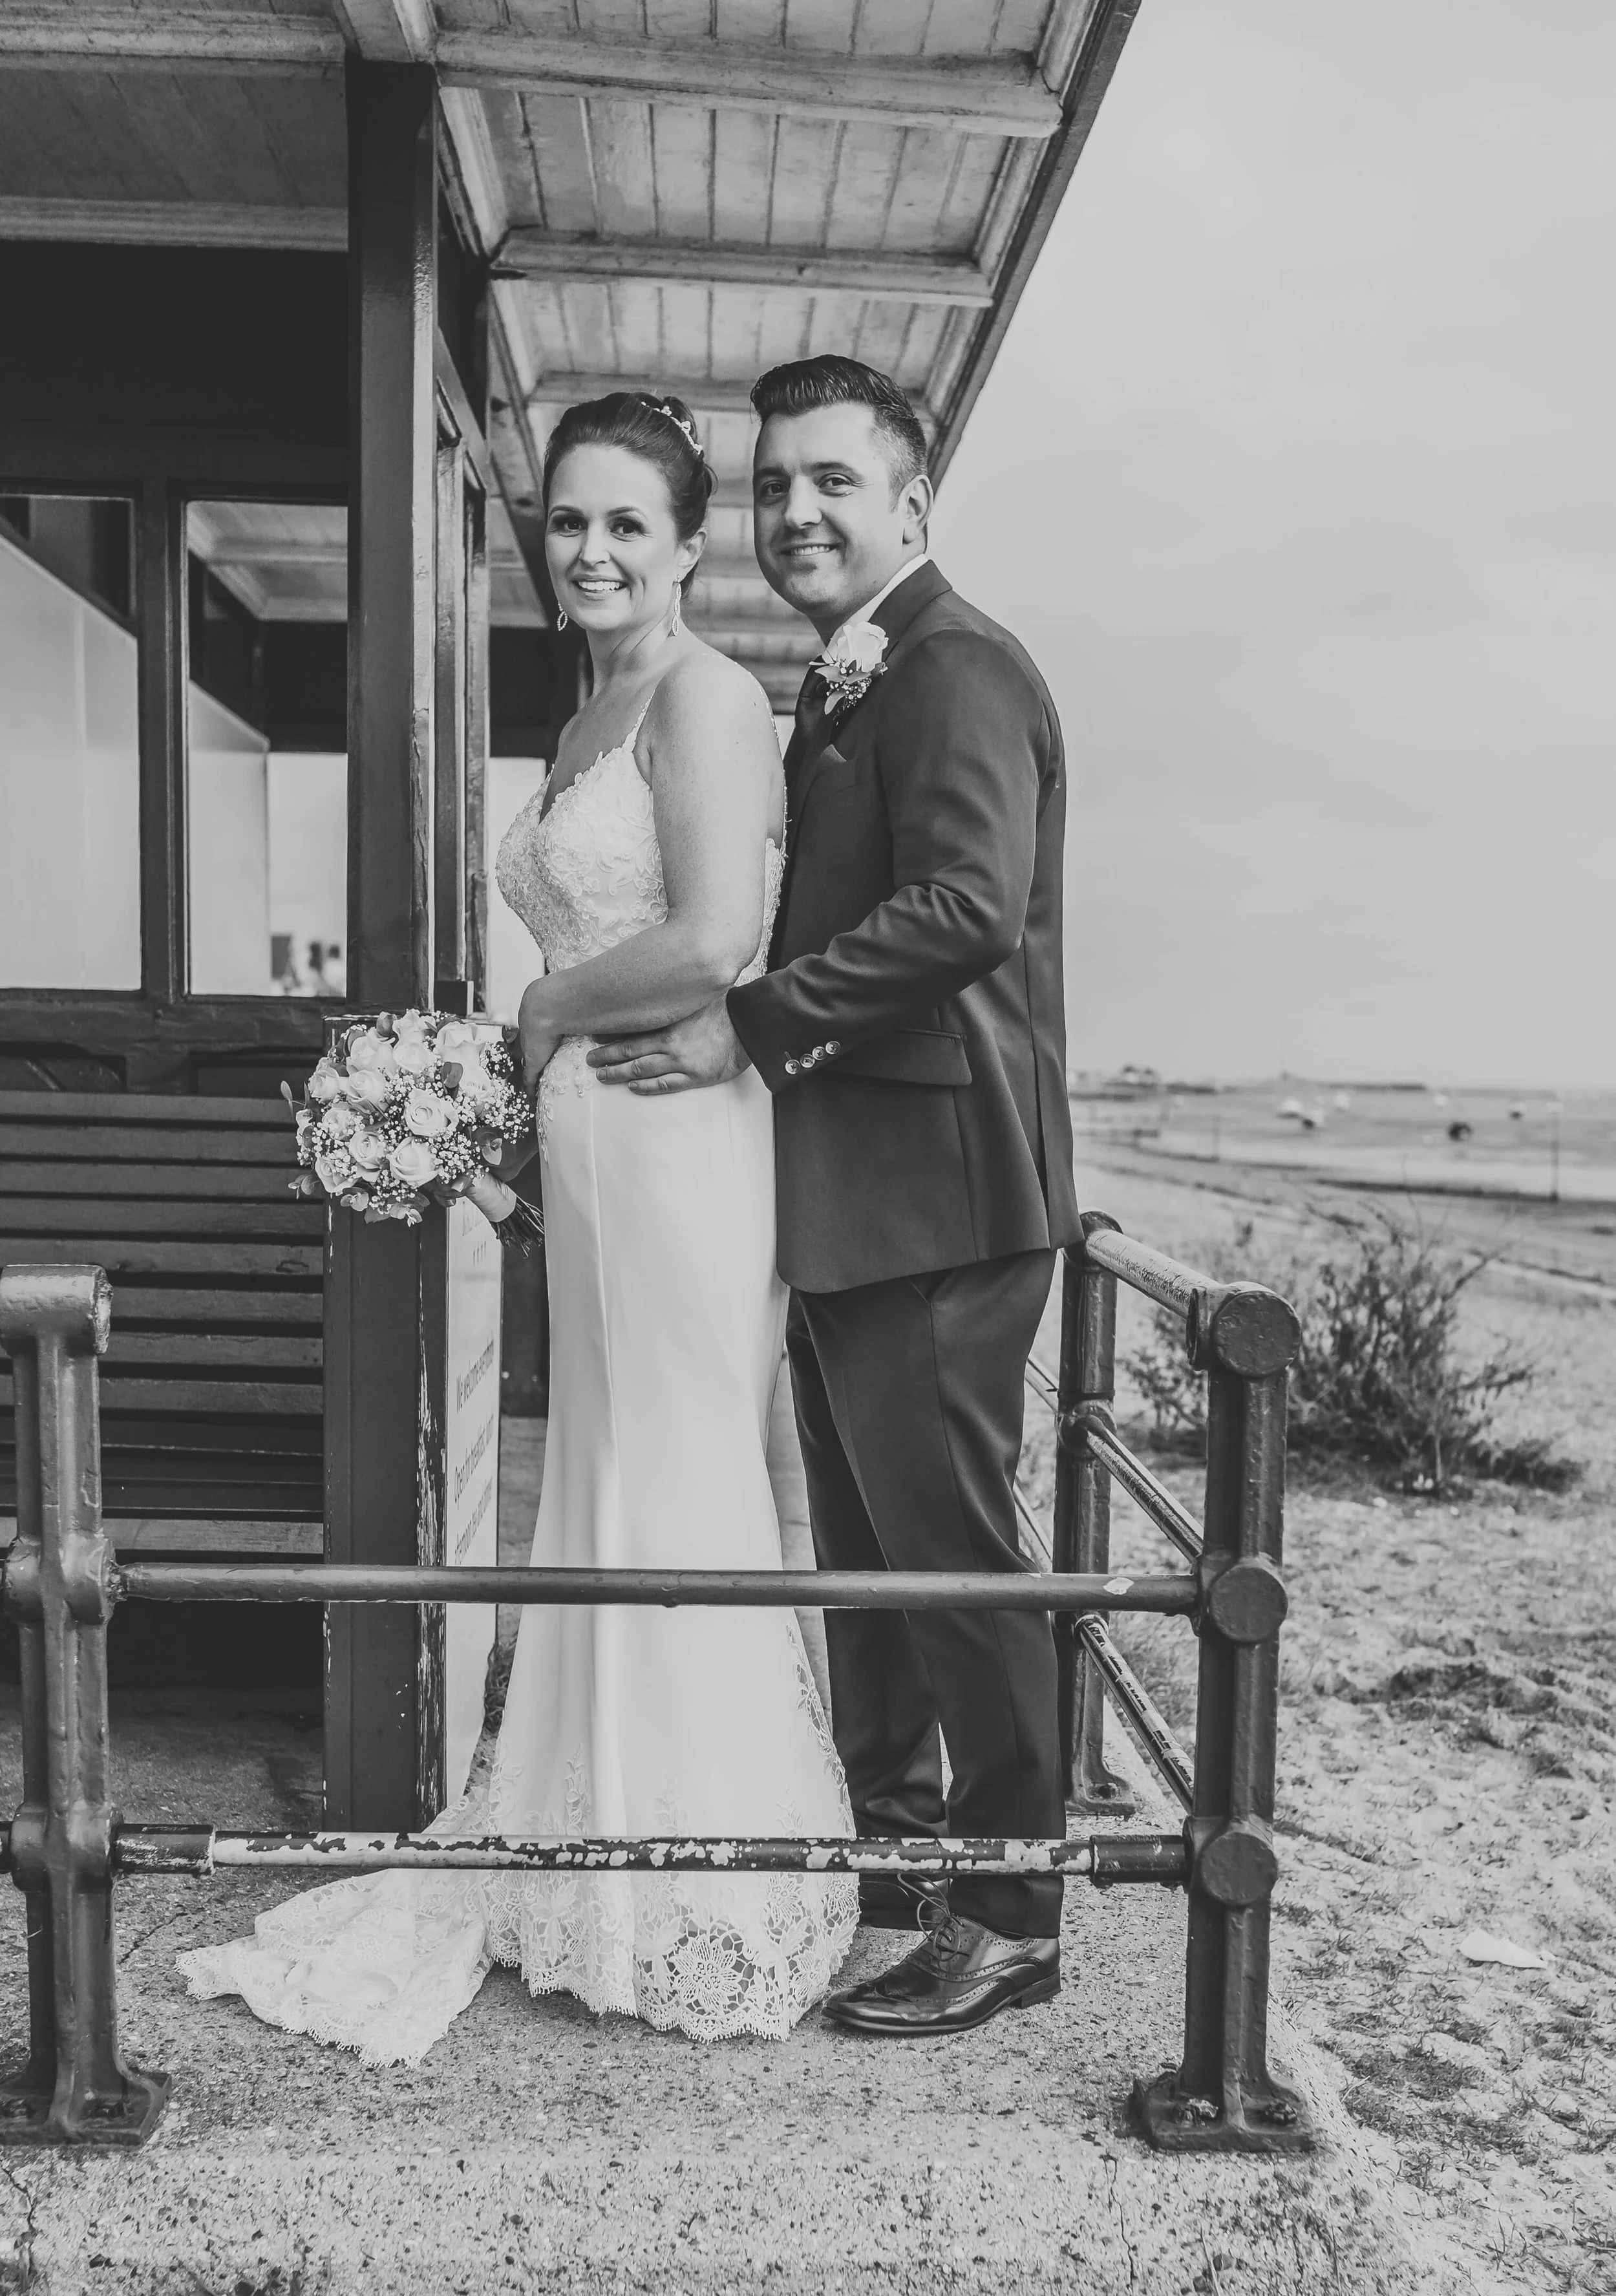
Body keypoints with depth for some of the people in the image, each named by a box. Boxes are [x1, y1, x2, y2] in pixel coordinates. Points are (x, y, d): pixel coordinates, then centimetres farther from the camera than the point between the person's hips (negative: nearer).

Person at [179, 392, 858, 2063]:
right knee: (611, 1501, 14)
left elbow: (715, 943, -22)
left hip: (679, 1143, -9)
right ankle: (605, 1863, 30)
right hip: (592, 1145, 9)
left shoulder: (705, 696, -9)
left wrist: (548, 1013, -8)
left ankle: (704, 1918, 19)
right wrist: (539, 1049, 9)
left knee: (679, 1508, 1)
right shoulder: (589, 721, 19)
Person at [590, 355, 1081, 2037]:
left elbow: (966, 905, -25)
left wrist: (748, 1025, -20)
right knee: (864, 1547, 20)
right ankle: (886, 1843, 38)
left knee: (950, 1547, 0)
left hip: (935, 1194, -10)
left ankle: (1008, 1919, 17)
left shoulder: (956, 669, -11)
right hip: (848, 1198, 10)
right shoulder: (840, 689, 20)